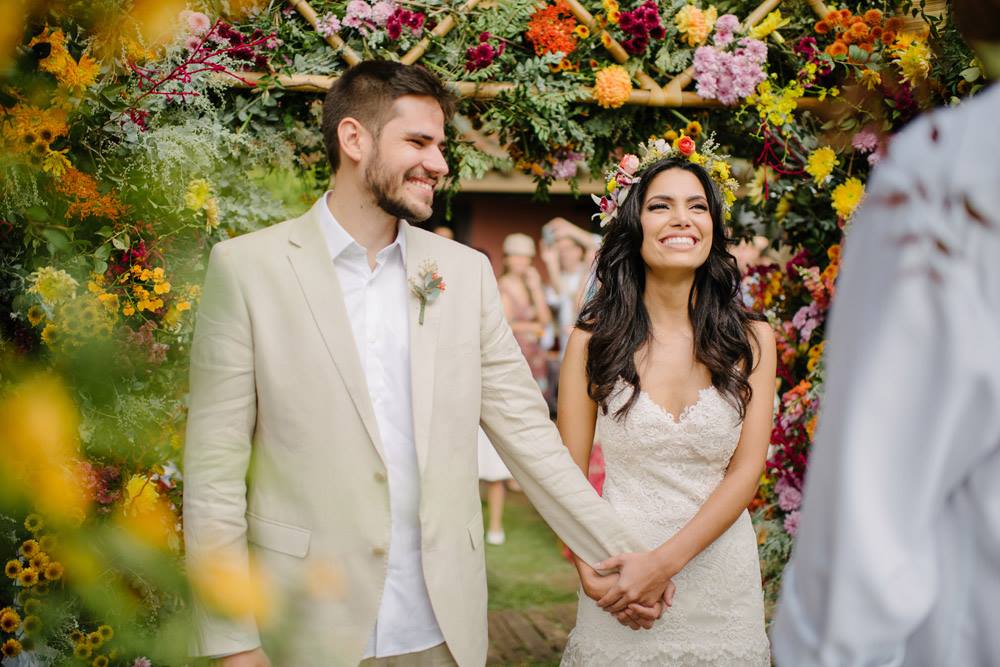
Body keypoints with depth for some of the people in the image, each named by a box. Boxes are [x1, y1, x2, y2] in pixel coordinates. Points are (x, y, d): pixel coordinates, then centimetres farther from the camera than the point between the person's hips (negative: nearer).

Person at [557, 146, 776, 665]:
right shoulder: (593, 339, -3)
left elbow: (747, 469, -6)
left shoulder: (750, 339, -1)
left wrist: (664, 561, -16)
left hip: (721, 579, 1)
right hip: (620, 586, -1)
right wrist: (591, 571, -16)